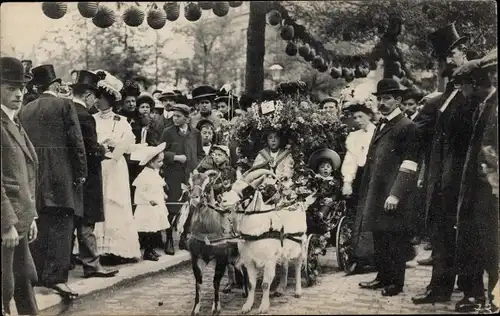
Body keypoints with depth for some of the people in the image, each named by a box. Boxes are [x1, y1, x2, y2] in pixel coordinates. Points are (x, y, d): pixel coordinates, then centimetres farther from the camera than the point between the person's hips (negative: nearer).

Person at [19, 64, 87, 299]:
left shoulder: (25, 110, 11)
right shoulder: (65, 105, -5)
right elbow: (76, 141, -9)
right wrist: (81, 173, -3)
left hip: (33, 174, 6)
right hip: (60, 174, -6)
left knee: (38, 225, 13)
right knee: (61, 225, -4)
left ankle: (37, 273, 18)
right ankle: (56, 275, -10)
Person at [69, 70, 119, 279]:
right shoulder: (84, 117, -18)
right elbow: (92, 151, -18)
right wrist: (103, 149, 2)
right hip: (85, 176, -8)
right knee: (86, 222, -2)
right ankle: (91, 264, 5)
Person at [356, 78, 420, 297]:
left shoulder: (407, 127, -9)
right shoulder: (381, 126, 18)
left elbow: (408, 166, -15)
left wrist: (395, 195, -21)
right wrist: (367, 194, 17)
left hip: (393, 195, -8)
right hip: (376, 193, 8)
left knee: (395, 238, 0)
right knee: (379, 237, 14)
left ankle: (397, 282, 9)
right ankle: (383, 277, 25)